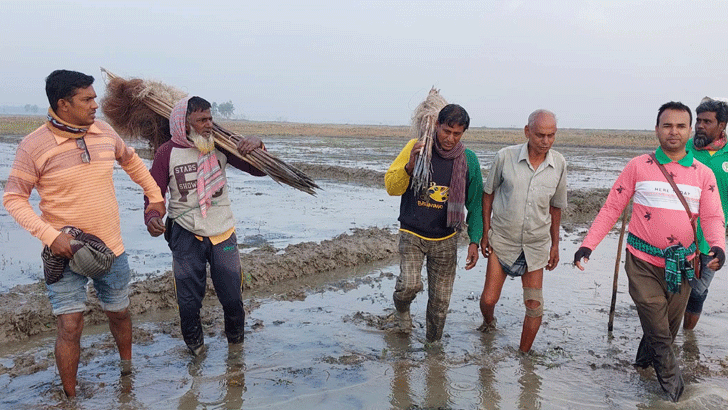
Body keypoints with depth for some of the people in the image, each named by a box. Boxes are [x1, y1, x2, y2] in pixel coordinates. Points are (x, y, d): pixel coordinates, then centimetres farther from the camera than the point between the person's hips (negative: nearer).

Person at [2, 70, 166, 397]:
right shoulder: (34, 146, -13)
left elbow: (131, 161, 19)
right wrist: (51, 235, -20)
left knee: (119, 312, 18)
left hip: (111, 247, 4)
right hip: (67, 251, -4)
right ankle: (70, 397, 16)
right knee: (70, 327, -4)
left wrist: (155, 196, 18)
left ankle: (128, 370, 43)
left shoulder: (104, 133, 0)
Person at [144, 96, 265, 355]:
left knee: (232, 294, 9)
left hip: (223, 232, 2)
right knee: (188, 297, 7)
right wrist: (152, 218, -23)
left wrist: (257, 147, -19)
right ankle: (193, 340, 36)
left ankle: (235, 334, 39)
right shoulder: (167, 153, -7)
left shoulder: (220, 146, -1)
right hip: (186, 234, -1)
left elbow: (259, 170, 2)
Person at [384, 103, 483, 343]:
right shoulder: (415, 148, -8)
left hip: (445, 240, 2)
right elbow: (392, 187, -8)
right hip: (412, 234, -2)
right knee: (410, 285, -20)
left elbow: (475, 203, 8)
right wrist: (409, 166, -27)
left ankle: (433, 344, 32)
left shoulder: (469, 160, -2)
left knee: (440, 299, 7)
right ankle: (402, 308, 17)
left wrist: (474, 241, 3)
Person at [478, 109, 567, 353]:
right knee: (489, 299, 3)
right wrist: (485, 232, -1)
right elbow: (488, 193, 1)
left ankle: (523, 355, 20)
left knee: (534, 306, 1)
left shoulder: (559, 164, -5)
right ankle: (488, 323, 39)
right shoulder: (505, 157, -13)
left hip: (536, 244, 2)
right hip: (502, 240, -1)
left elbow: (555, 206, 7)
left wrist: (555, 245, 11)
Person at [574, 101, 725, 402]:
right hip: (644, 263, -3)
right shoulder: (639, 167, -4)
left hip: (681, 265, 3)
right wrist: (587, 245, -12)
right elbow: (612, 208, -3)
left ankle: (646, 359, 44)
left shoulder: (703, 174, 3)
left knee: (668, 329, 16)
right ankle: (671, 379, 26)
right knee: (659, 332, 1)